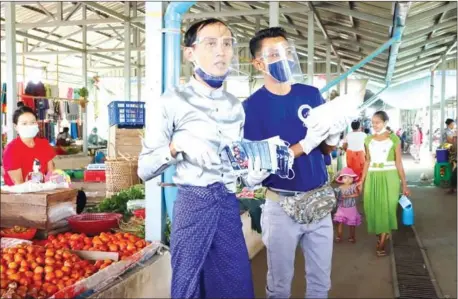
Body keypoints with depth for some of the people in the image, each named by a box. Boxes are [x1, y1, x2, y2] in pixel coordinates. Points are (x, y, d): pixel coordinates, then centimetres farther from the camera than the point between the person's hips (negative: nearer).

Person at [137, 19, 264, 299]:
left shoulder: (236, 106, 10)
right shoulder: (172, 101, -8)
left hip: (229, 205, 5)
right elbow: (144, 169, -7)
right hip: (193, 204, -5)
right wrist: (176, 145, -24)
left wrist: (253, 175, -4)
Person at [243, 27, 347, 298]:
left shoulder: (312, 94, 3)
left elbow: (326, 150, 9)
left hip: (320, 201, 4)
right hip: (282, 206, -4)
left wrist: (333, 136, -14)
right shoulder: (252, 106, -10)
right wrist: (305, 145, -25)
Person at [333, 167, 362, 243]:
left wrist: (348, 196, -25)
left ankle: (352, 237, 25)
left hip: (351, 209, -1)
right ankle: (339, 237, 9)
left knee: (352, 224, 8)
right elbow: (336, 197, -4)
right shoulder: (340, 188, -5)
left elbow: (357, 194, -19)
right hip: (342, 208, 1)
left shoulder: (354, 186, -9)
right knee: (340, 222, -3)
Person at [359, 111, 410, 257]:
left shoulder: (394, 139, -3)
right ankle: (383, 233, 24)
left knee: (387, 207, -3)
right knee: (373, 207, 3)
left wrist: (404, 184, -2)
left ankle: (381, 244, 2)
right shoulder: (369, 140, 8)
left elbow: (399, 163, -2)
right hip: (372, 177, 4)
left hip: (389, 177, -3)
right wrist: (362, 180, 8)